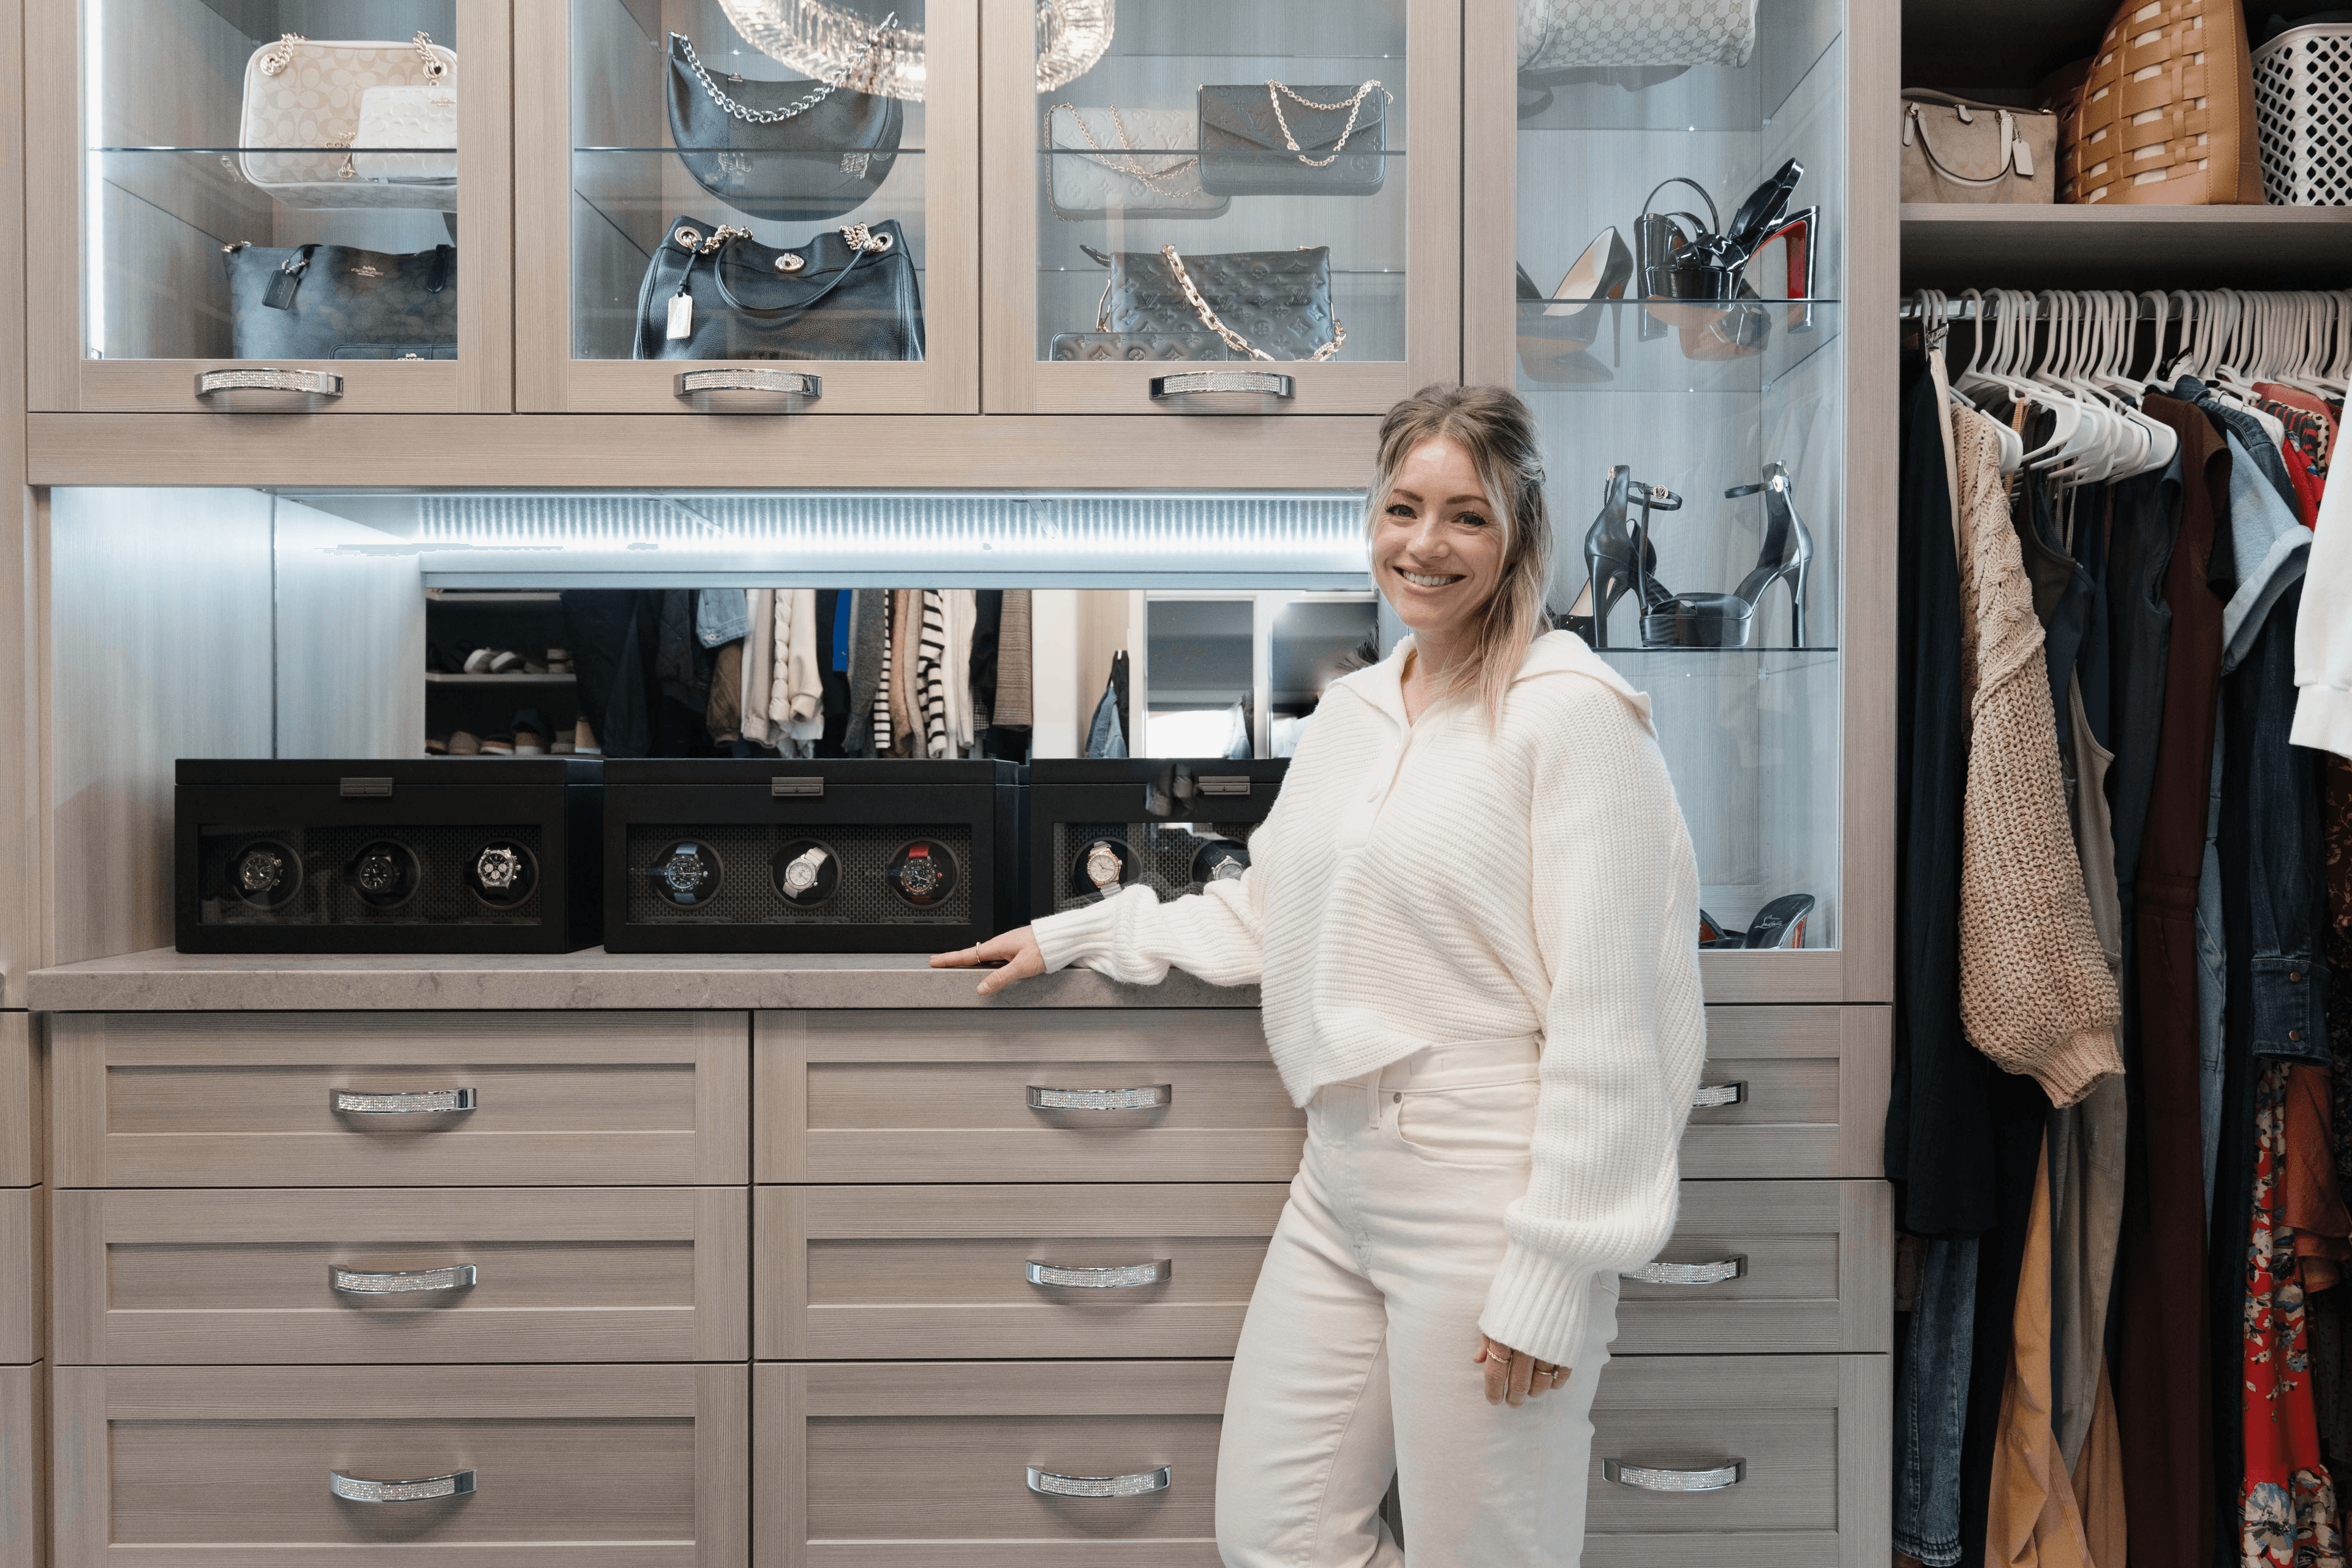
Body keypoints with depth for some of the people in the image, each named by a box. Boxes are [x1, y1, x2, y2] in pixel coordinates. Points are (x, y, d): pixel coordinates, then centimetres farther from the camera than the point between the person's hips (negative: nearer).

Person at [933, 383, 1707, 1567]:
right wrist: (1074, 935, 21)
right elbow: (1267, 915, 22)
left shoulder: (1573, 712, -11)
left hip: (1489, 1202, -7)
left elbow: (1606, 1015, -15)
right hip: (1338, 1187, 7)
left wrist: (1551, 1274, -16)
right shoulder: (1350, 710, 12)